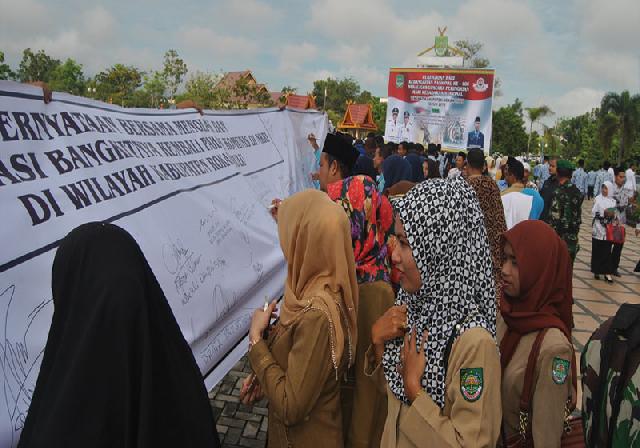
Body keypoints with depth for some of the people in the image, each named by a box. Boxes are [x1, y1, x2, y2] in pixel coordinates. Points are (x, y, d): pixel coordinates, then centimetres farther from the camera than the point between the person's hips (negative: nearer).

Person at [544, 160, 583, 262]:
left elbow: (554, 219, -19)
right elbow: (579, 218, 14)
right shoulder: (577, 192, 7)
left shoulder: (559, 193, -17)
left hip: (560, 242, -7)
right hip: (573, 242, 7)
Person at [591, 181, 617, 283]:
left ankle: (607, 272, 4)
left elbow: (615, 214, 11)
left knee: (607, 251, 1)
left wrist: (613, 214, -10)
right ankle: (596, 271, 13)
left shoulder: (613, 201, 7)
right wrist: (604, 212, -18)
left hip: (609, 229, 2)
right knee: (597, 251, 2)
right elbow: (593, 212, -6)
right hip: (598, 228, -2)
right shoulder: (598, 199, 0)